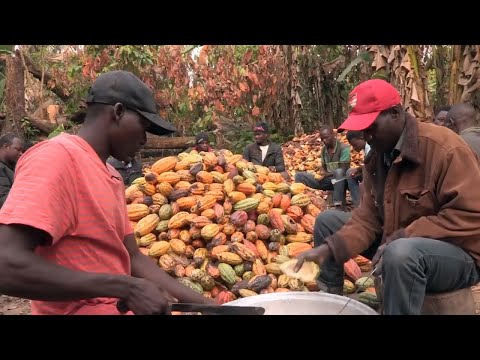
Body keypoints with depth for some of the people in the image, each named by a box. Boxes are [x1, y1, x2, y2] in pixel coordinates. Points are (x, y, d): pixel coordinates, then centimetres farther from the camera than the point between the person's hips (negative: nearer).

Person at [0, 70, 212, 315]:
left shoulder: (113, 178, 7)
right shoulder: (57, 156, -17)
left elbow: (133, 257, 8)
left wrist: (203, 303, 3)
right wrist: (127, 289, -25)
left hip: (115, 307, 8)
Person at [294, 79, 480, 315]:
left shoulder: (445, 148, -21)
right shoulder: (377, 155, 2)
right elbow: (369, 216, -3)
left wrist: (404, 237, -28)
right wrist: (330, 247, -18)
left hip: (458, 253, -7)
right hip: (396, 243, 8)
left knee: (402, 252, -42)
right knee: (327, 220, 4)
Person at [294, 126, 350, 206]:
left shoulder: (343, 148, -12)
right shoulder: (324, 149, 8)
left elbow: (343, 170, -18)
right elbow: (324, 168, 12)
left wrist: (328, 174, -26)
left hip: (340, 179, -6)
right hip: (327, 179, 6)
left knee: (339, 172, -42)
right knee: (299, 176, -5)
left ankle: (338, 204, -44)